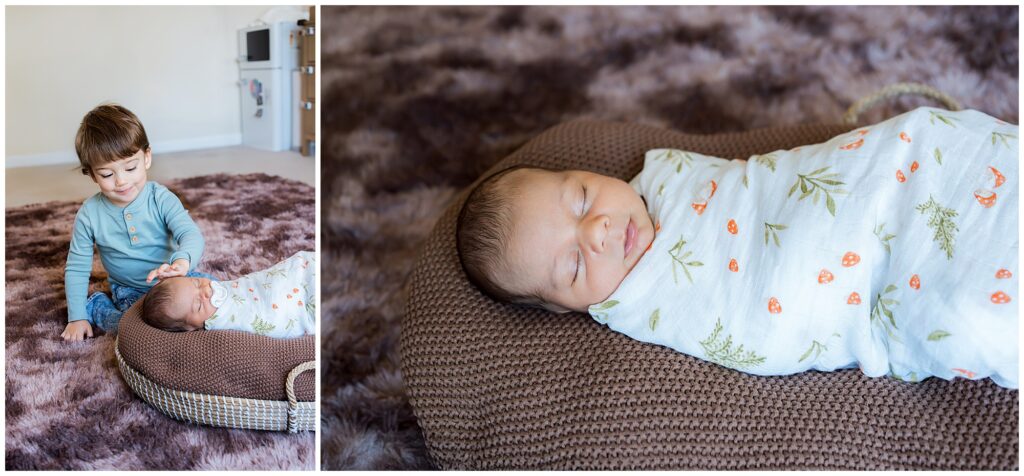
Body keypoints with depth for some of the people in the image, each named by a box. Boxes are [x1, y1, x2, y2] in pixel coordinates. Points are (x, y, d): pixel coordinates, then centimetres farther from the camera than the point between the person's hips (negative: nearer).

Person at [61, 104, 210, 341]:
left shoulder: (161, 198, -13)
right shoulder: (90, 214, -9)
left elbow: (190, 234, -24)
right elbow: (76, 268, 1)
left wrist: (182, 260, -48)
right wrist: (77, 317, -1)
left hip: (174, 278, 1)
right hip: (130, 292, -1)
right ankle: (97, 306, 2)